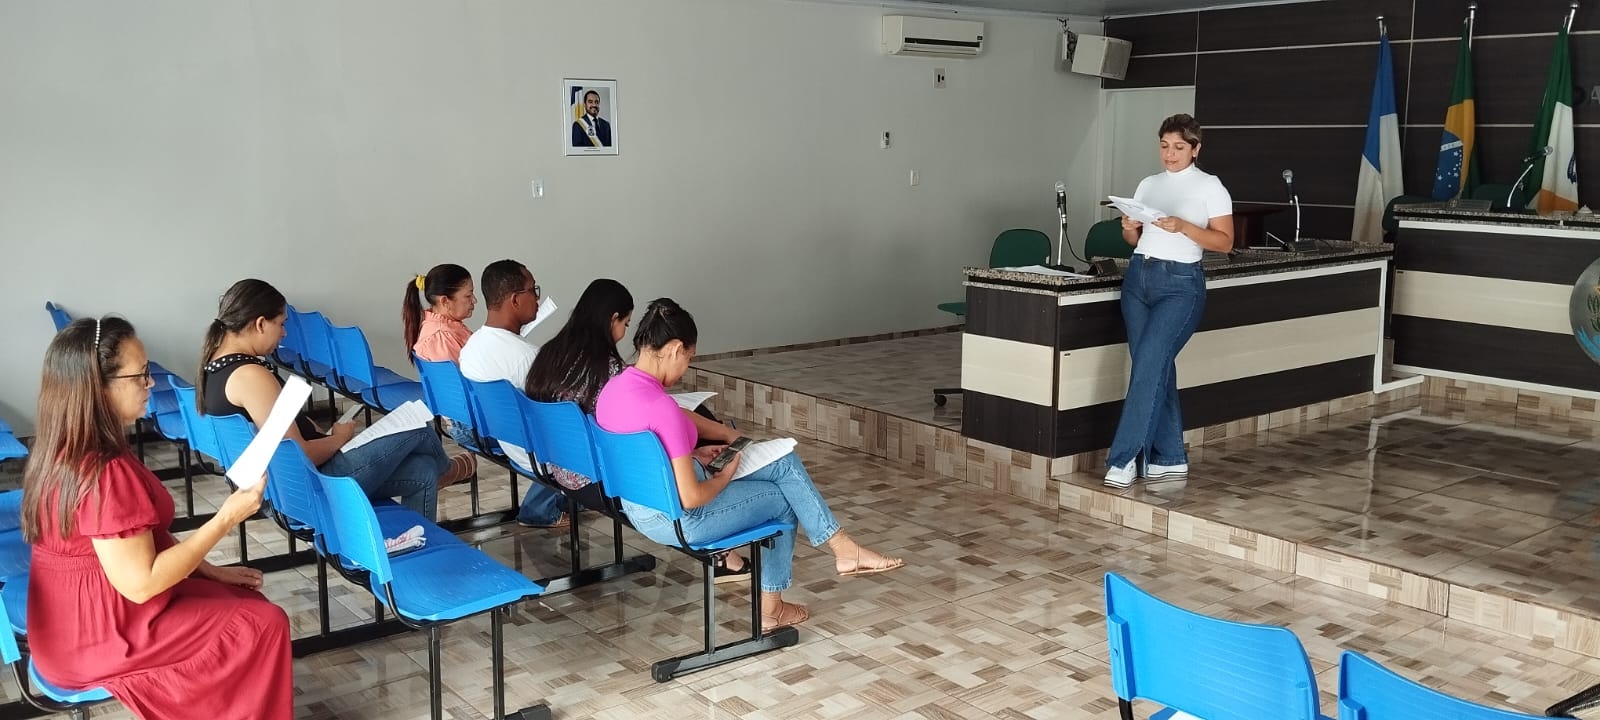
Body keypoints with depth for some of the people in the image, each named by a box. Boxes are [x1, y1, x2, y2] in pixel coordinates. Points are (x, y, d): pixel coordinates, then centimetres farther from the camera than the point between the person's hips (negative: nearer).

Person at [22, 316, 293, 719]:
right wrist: (227, 519, -23)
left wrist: (211, 571, 8)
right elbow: (141, 583, -27)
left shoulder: (66, 452, 3)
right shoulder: (104, 472, -29)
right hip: (99, 637, -10)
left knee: (244, 602, 15)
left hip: (82, 618, 10)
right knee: (263, 624, -5)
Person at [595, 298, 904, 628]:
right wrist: (724, 476, -8)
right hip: (677, 520, -9)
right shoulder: (661, 406, -29)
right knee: (782, 499, 13)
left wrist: (693, 455, 10)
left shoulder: (613, 388, -1)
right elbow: (691, 499, -27)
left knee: (784, 462, 13)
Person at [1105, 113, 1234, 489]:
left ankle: (1123, 458, -13)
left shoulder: (1209, 186, 0)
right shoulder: (1148, 185, 15)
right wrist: (1129, 228, -5)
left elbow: (1225, 242, -6)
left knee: (1148, 365, -15)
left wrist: (1183, 226, -19)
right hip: (1138, 278, 6)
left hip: (1180, 283, -5)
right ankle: (1170, 457, 13)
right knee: (1157, 368, 5)